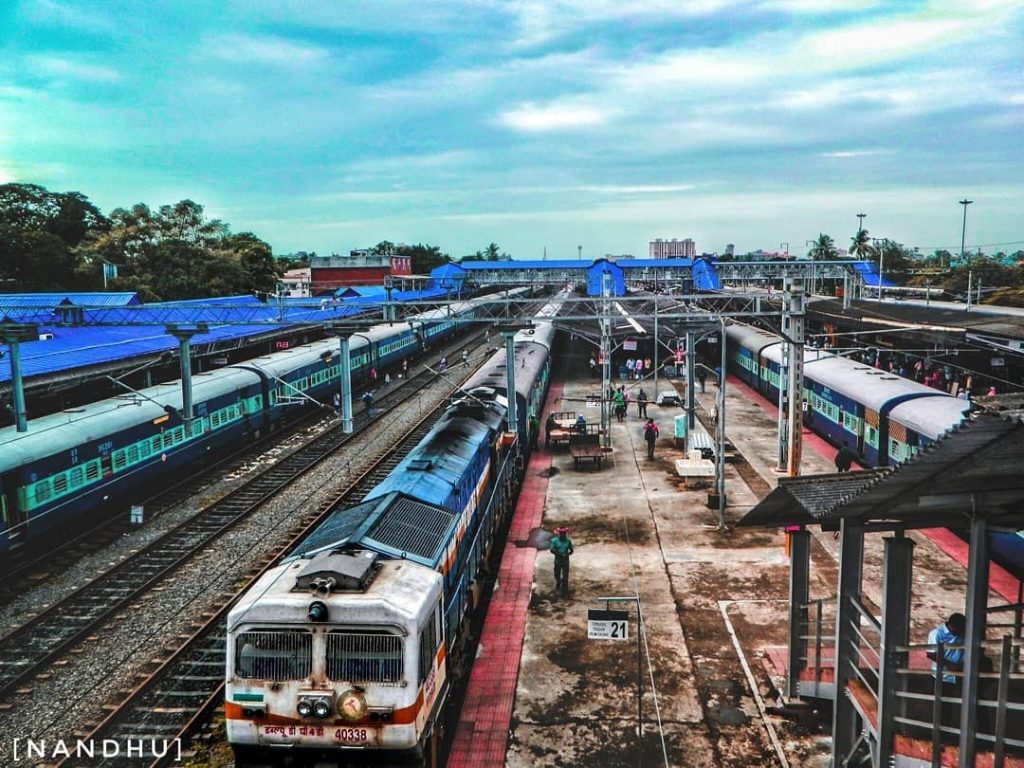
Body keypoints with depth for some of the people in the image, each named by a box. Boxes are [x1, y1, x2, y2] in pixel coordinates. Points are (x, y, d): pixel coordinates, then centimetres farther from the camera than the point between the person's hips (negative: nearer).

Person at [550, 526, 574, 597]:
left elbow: (571, 550, 2)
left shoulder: (568, 541, -3)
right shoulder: (555, 541, -6)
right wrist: (559, 554, -23)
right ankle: (558, 587, 44)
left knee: (565, 577, -3)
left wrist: (567, 554, -19)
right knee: (557, 576, 16)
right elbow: (552, 550, -9)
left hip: (565, 562, 0)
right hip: (557, 561, 0)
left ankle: (564, 592, 5)